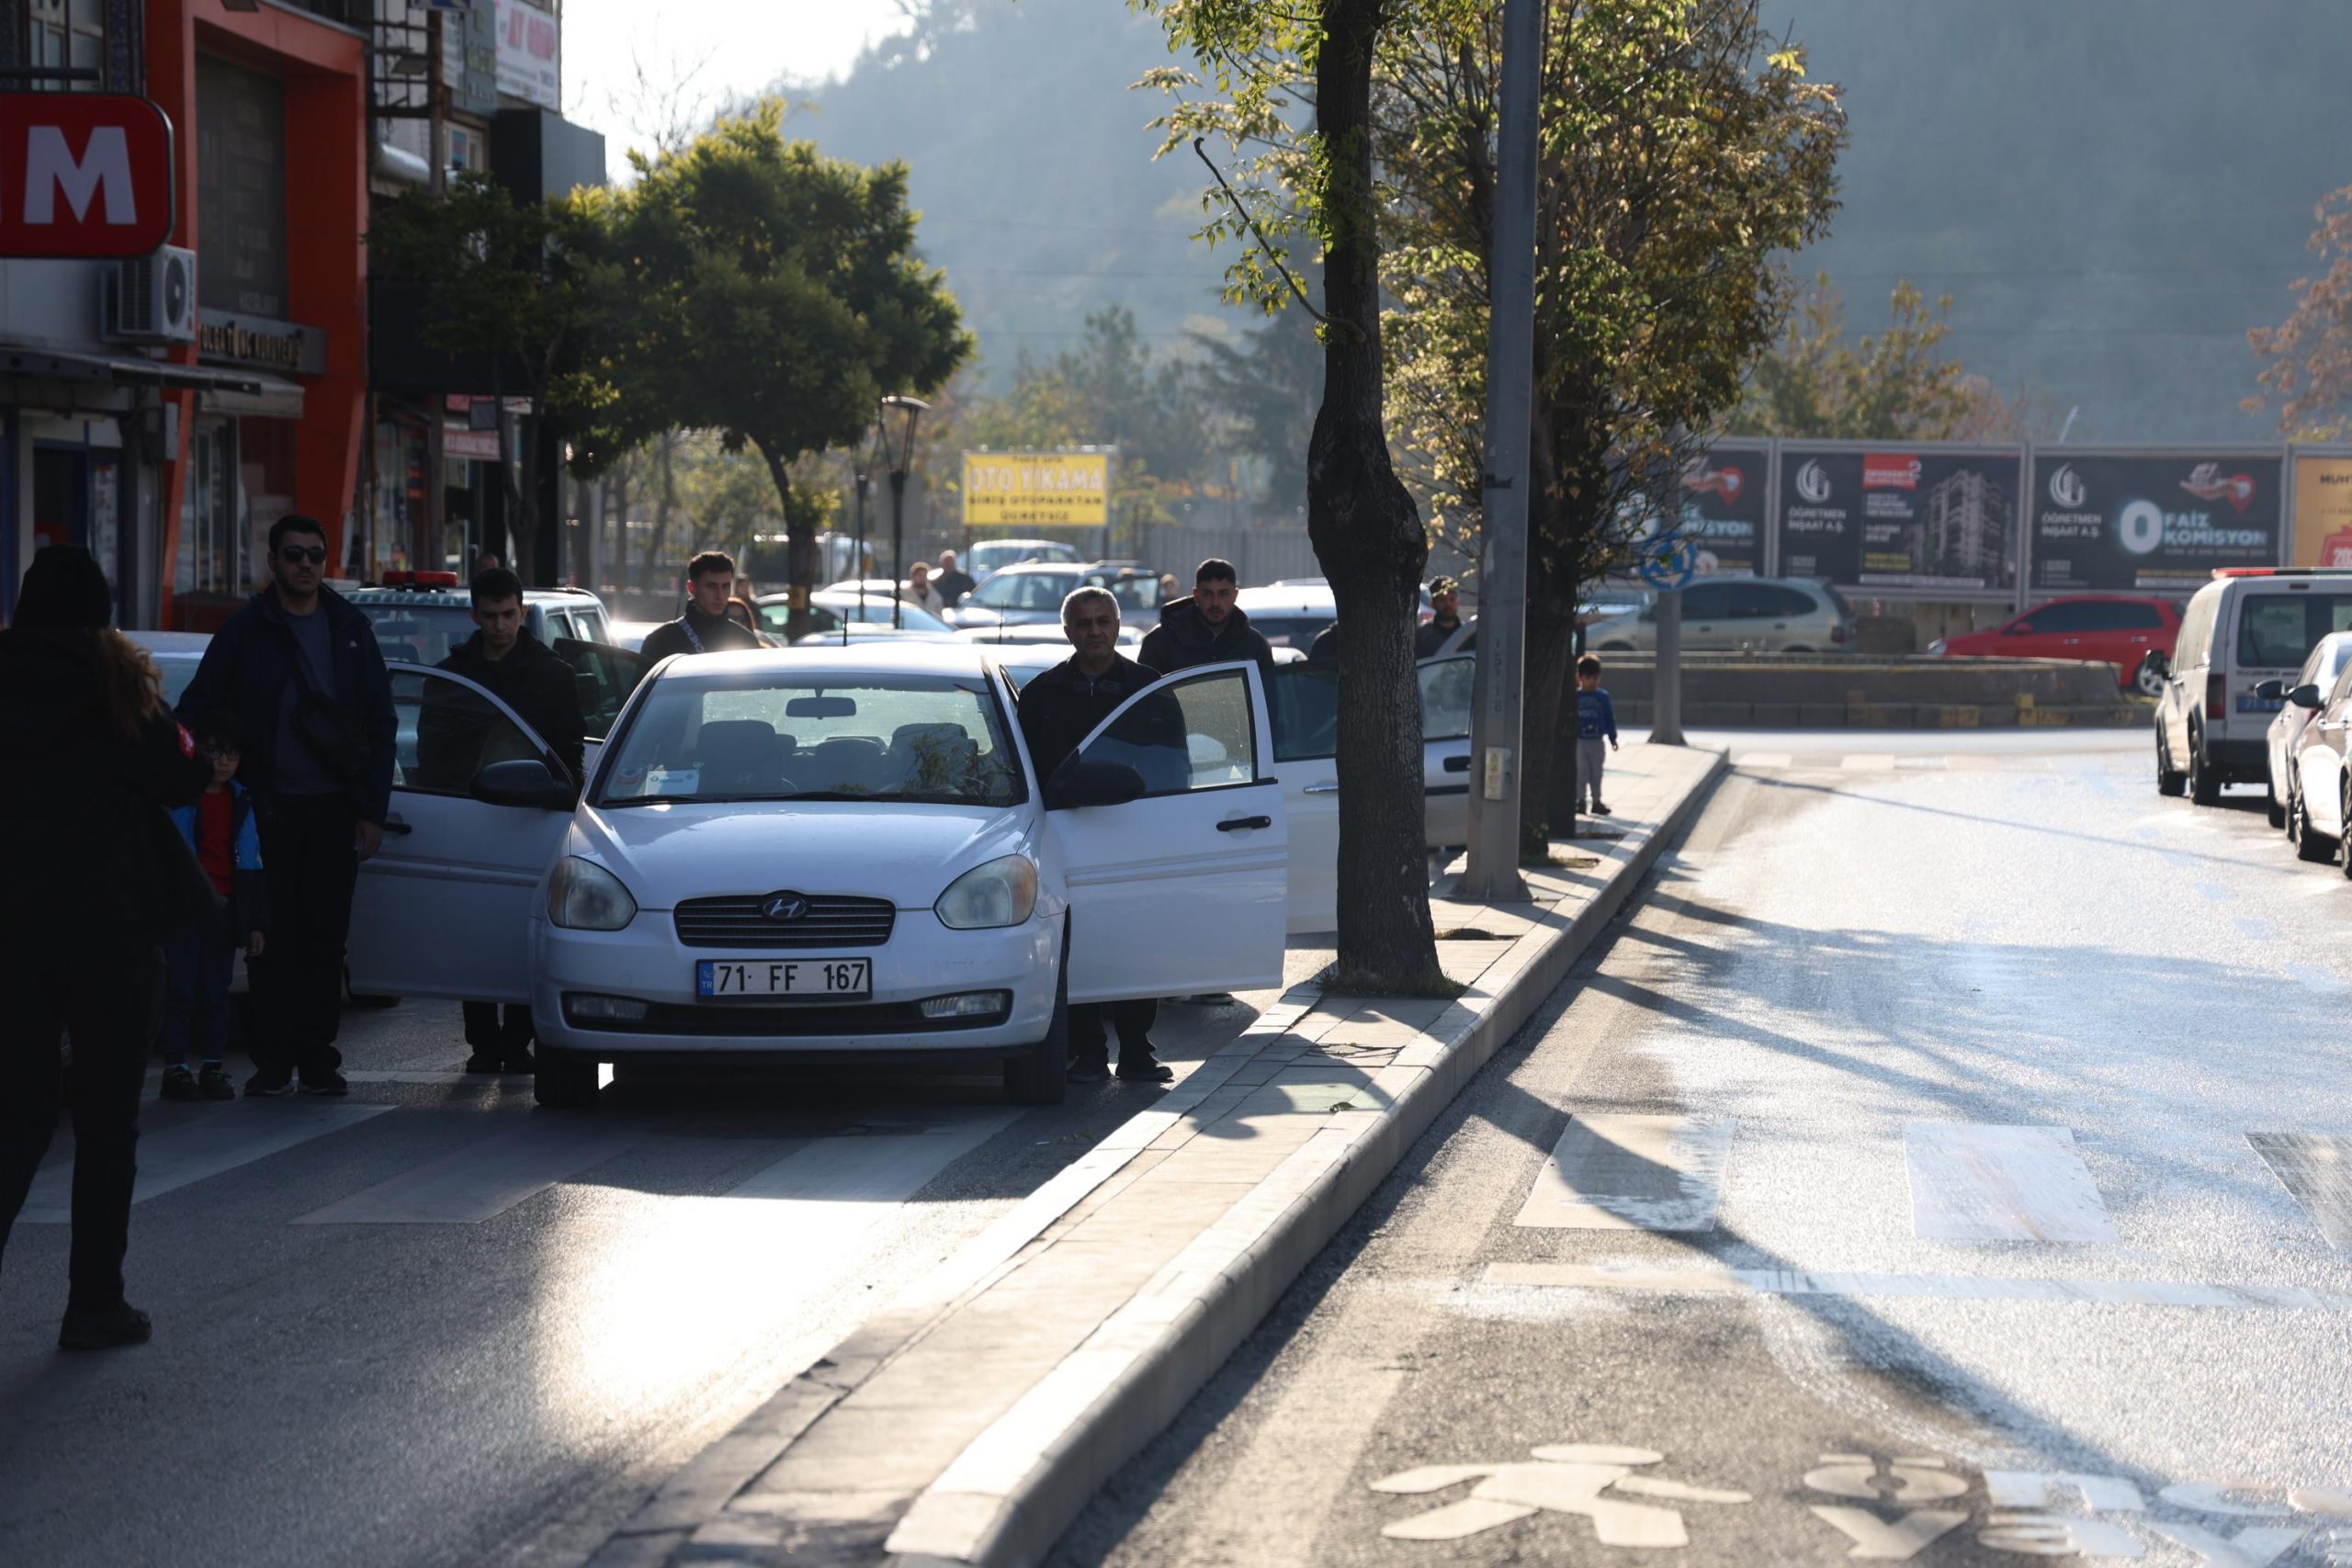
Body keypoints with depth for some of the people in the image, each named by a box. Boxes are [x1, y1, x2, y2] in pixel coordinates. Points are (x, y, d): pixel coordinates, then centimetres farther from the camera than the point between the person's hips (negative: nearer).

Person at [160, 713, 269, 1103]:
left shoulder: (242, 803, 12)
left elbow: (252, 866, 14)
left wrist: (256, 922, 11)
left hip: (224, 909, 5)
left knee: (216, 989, 8)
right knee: (180, 987, -3)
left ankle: (212, 1066, 13)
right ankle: (175, 1067, 2)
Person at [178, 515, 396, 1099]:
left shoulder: (350, 629, 9)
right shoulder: (247, 630, 2)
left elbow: (380, 724, 10)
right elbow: (197, 712, 2)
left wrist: (372, 810, 3)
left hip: (334, 809, 2)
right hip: (269, 808, -2)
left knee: (325, 938, 3)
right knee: (273, 938, 0)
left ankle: (318, 1059, 10)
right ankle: (274, 1061, 6)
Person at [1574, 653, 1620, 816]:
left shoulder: (1603, 697, 2)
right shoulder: (1574, 697, -4)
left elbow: (1610, 718, 6)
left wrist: (1612, 738, 4)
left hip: (1597, 740, 2)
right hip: (1579, 741, -2)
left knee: (1596, 773, 10)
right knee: (1581, 772, 1)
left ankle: (1596, 801, 18)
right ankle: (1580, 799, 7)